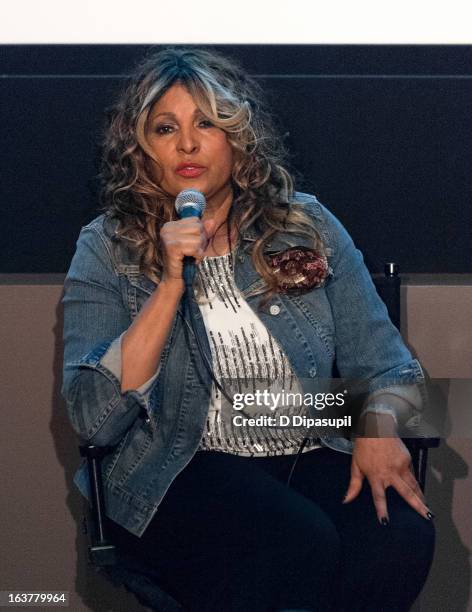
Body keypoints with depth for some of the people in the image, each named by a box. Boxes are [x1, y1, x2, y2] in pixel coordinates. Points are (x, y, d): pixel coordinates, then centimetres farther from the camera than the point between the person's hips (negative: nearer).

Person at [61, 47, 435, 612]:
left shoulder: (308, 226, 9)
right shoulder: (108, 248, 2)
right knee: (300, 542, -34)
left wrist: (377, 424, -14)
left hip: (316, 458, 3)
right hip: (178, 474, -3)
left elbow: (385, 364, 10)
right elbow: (93, 420, -9)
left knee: (401, 537, -29)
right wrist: (171, 285, -16)